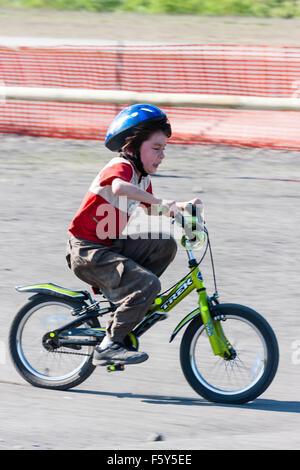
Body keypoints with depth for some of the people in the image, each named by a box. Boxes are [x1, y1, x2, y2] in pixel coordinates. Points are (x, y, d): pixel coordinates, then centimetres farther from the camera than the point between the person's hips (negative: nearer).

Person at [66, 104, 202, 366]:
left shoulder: (142, 176, 13)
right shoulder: (121, 166, -17)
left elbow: (150, 211, 27)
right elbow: (119, 187, -42)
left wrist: (181, 207, 9)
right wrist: (160, 202, -43)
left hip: (110, 245, 9)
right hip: (88, 251, -9)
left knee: (165, 246, 3)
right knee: (148, 284, -23)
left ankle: (129, 299, 8)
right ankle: (109, 346, -18)